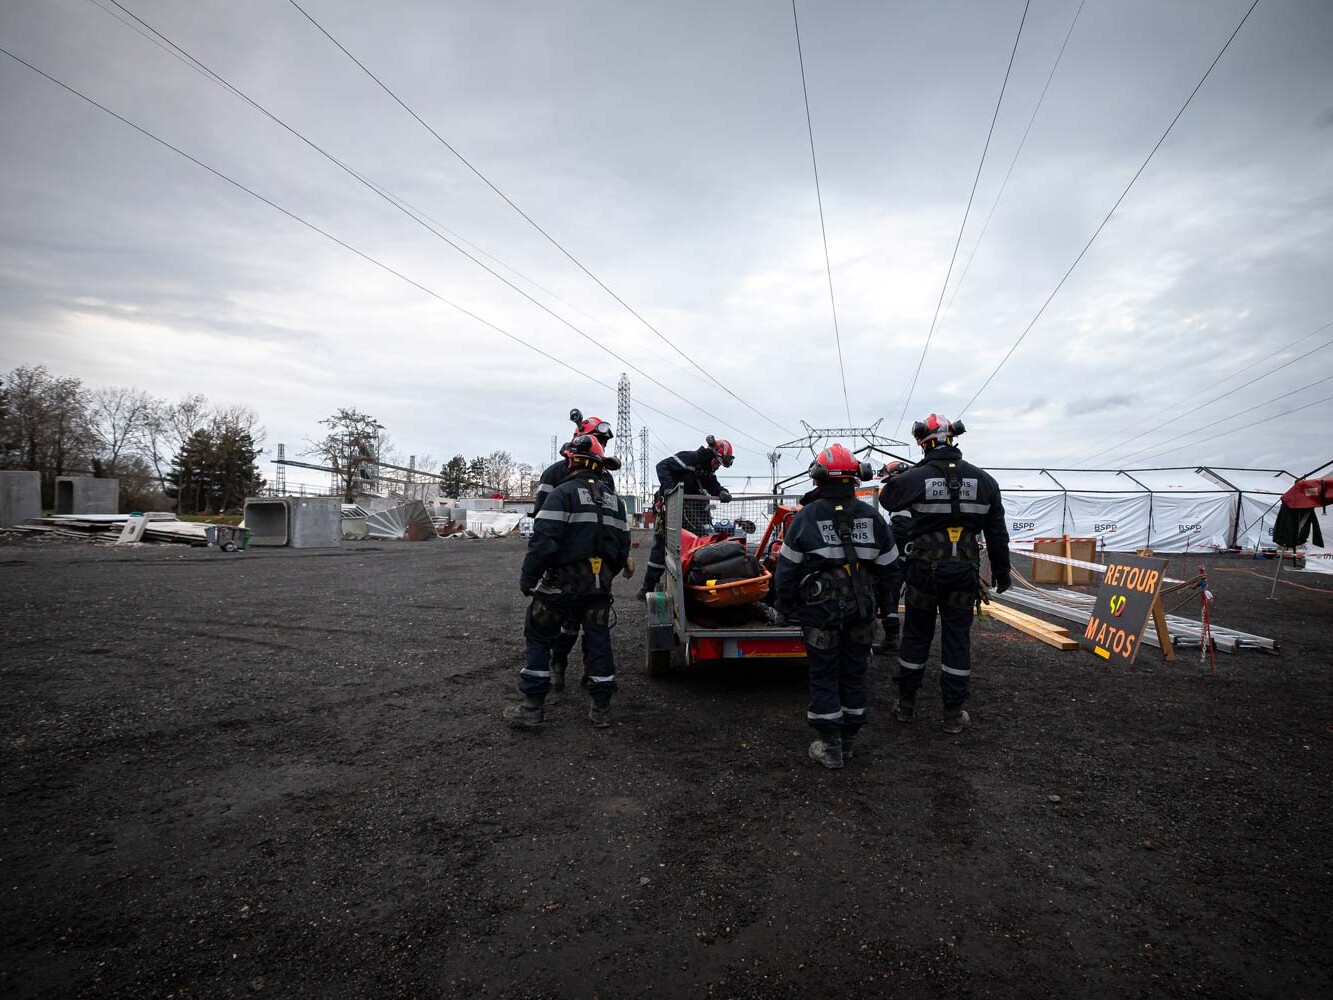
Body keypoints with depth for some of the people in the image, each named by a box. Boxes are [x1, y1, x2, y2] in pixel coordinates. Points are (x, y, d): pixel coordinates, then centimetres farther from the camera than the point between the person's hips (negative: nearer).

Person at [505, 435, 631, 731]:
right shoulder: (614, 499, 12)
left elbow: (543, 540, -19)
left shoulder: (563, 493, -9)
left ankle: (531, 707, 9)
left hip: (562, 581, -5)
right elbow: (623, 547, 12)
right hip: (599, 583, 6)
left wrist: (528, 577, -11)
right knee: (598, 640, 12)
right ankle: (601, 708, 17)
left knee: (538, 638, 8)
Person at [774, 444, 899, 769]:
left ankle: (830, 748, 11)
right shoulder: (872, 516, 0)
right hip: (861, 611, 4)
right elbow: (887, 563, 7)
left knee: (824, 676, 7)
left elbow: (787, 568, -8)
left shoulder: (806, 517, -11)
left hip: (820, 611, -3)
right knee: (854, 673, 15)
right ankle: (848, 740, 27)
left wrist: (784, 608, 3)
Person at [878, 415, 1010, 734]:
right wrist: (1001, 571, 15)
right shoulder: (983, 480, 0)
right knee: (957, 639, 9)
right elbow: (997, 532, 6)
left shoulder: (914, 478, -11)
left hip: (924, 570, -2)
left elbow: (886, 499, 10)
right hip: (964, 572, 2)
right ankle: (954, 713, 15)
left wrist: (894, 477, 29)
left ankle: (906, 704, 23)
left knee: (916, 636, 11)